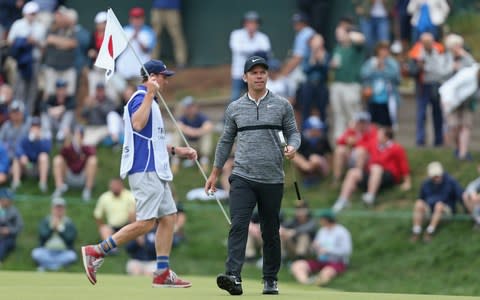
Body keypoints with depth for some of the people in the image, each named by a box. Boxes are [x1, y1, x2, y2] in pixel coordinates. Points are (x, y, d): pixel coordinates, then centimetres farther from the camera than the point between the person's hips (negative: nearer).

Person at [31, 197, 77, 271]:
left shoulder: (69, 223, 5)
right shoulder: (45, 221, 6)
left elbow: (70, 239, -10)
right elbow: (43, 237, -8)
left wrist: (60, 227, -12)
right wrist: (52, 227, -14)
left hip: (63, 253, 0)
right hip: (46, 252, 0)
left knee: (72, 255, -33)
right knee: (36, 253, -29)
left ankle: (45, 266, -36)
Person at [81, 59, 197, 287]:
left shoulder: (149, 99, 22)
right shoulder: (141, 97, -9)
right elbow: (138, 124, -30)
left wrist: (176, 150, 28)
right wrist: (150, 94, -28)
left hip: (156, 170, 11)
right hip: (145, 170, -11)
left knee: (168, 217, 7)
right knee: (146, 223, -15)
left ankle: (163, 273, 8)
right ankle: (96, 252, -12)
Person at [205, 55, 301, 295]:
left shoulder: (282, 105, 6)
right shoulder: (234, 108, 10)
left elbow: (293, 132, 9)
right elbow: (226, 140, 17)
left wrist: (292, 147, -15)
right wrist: (215, 172, 18)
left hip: (272, 179, 0)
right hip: (242, 177, 0)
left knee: (270, 231, 6)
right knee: (238, 225, -15)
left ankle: (270, 279, 18)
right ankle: (233, 277, -25)